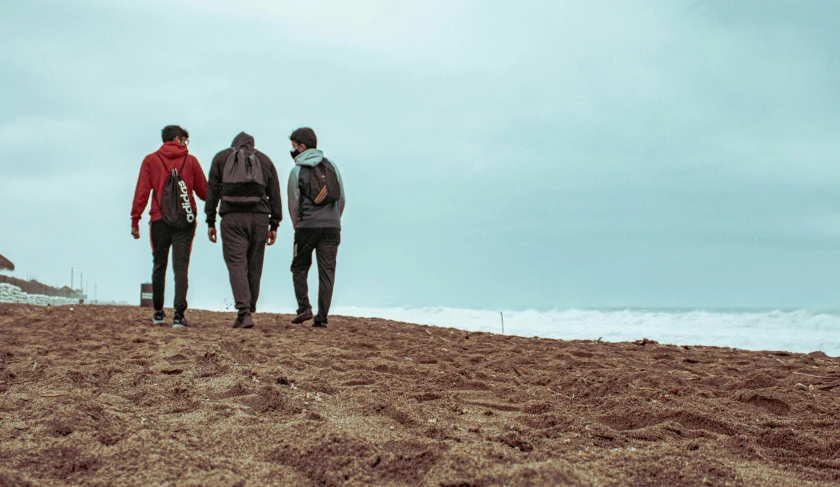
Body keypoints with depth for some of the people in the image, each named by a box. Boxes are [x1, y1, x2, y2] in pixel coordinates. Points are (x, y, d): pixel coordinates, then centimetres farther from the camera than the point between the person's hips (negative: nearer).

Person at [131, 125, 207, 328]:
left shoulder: (151, 160, 5)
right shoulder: (191, 161, 4)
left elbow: (141, 192, -2)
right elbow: (203, 192, 7)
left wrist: (135, 220, 0)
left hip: (159, 220, 1)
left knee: (159, 266, 14)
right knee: (181, 268, -2)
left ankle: (158, 313, 22)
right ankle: (179, 314, -12)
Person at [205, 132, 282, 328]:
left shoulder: (221, 158, 14)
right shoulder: (265, 160, 18)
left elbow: (212, 191, 7)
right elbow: (275, 195, 12)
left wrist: (210, 222, 9)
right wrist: (274, 225, 13)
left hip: (232, 218, -2)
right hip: (259, 218, 2)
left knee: (236, 264, -6)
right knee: (254, 266, 11)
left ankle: (244, 312, -21)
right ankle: (249, 310, 17)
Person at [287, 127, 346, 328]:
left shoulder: (297, 171, -1)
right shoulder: (331, 166, 8)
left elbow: (294, 204, 3)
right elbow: (342, 198, 9)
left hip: (307, 227, -2)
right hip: (332, 227, 3)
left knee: (299, 267, 13)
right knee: (327, 272, 3)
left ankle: (304, 308, -1)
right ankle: (322, 317, 0)